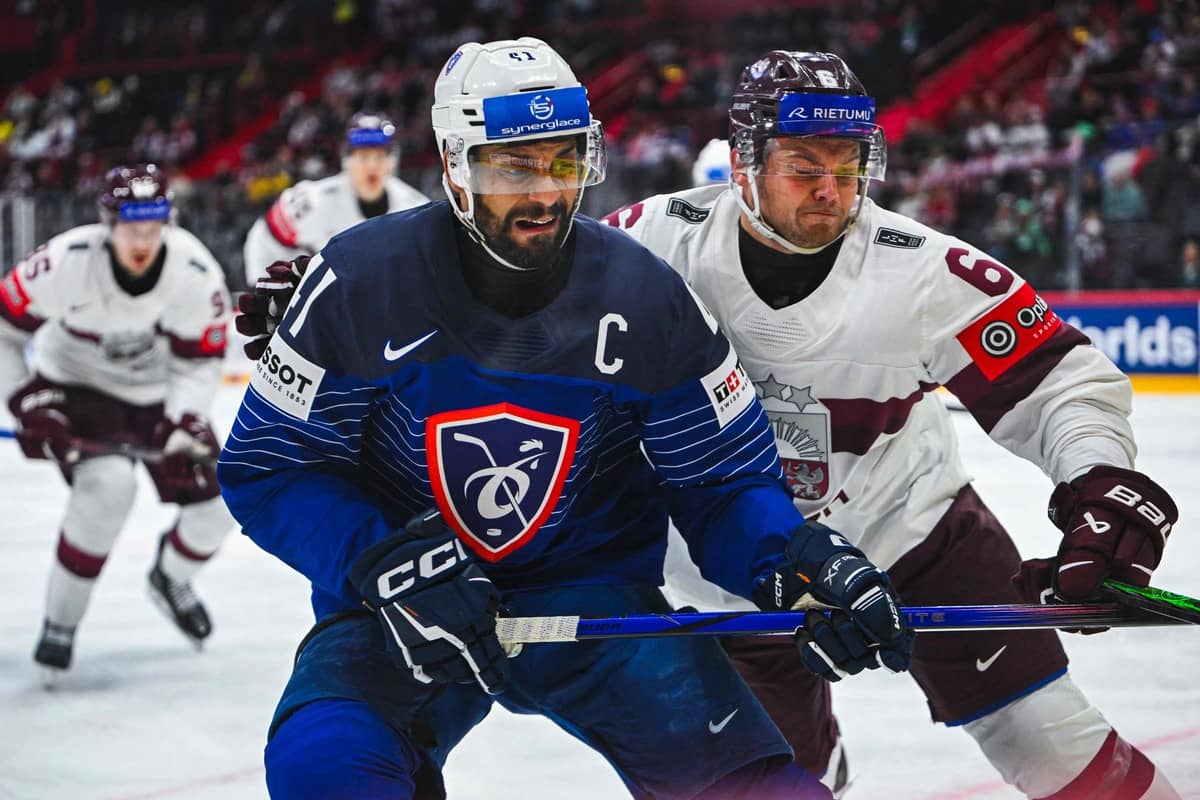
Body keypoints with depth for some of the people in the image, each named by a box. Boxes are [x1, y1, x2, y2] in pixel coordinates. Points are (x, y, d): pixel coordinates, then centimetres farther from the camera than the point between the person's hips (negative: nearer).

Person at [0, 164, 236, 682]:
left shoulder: (197, 272, -23)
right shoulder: (66, 261, -30)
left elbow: (199, 365, -14)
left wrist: (183, 424, -30)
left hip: (158, 394, 3)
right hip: (74, 383, -3)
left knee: (218, 499, -6)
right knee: (109, 482, -31)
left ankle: (172, 577, 30)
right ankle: (60, 620, -14)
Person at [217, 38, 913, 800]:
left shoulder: (647, 297, -10)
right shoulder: (363, 280, -14)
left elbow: (722, 483, -2)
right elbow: (267, 467, -8)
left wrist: (805, 563, -24)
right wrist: (388, 566, -23)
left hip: (592, 592, 1)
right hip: (398, 606, -1)